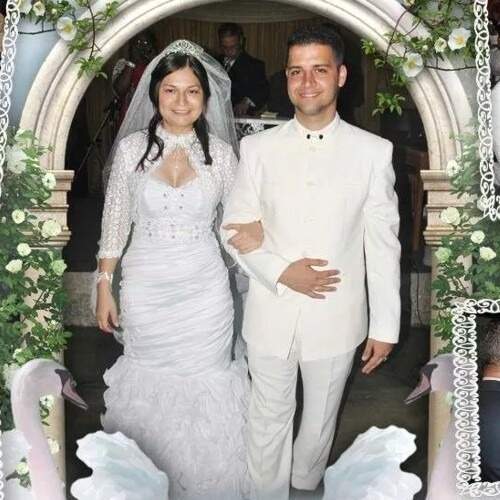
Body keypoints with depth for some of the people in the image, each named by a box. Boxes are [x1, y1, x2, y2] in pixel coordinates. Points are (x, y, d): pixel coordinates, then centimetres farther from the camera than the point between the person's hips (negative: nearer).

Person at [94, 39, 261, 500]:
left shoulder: (220, 152, -4)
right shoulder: (132, 147, -5)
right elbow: (115, 221, 1)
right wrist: (105, 288, 1)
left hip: (204, 288, 0)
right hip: (146, 287, 0)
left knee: (203, 381, 8)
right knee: (150, 377, 14)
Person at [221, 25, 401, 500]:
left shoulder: (374, 152, -6)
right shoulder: (258, 147, -4)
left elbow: (383, 243, -4)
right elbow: (234, 229, -1)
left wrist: (385, 324, -2)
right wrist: (281, 272, -17)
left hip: (337, 316, 0)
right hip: (271, 313, 0)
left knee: (321, 418, 21)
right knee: (268, 420, 15)